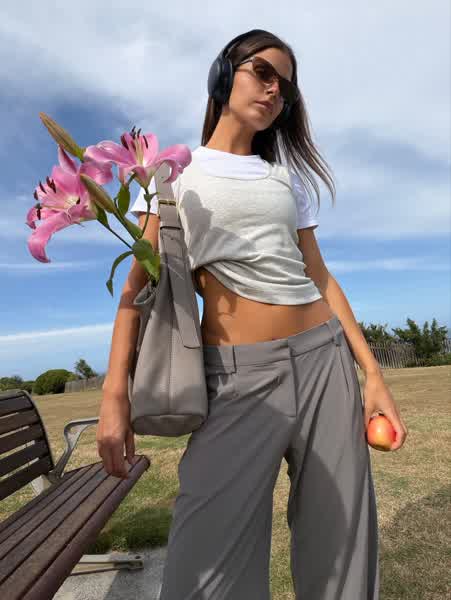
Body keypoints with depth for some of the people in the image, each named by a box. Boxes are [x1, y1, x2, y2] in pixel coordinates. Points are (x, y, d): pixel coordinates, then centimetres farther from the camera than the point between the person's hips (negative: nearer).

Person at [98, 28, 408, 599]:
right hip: (237, 374, -3)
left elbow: (318, 277, 13)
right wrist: (115, 393, -10)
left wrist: (372, 370, 5)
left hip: (324, 359, 4)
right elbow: (139, 283, 0)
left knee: (339, 542, 9)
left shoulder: (287, 177, 16)